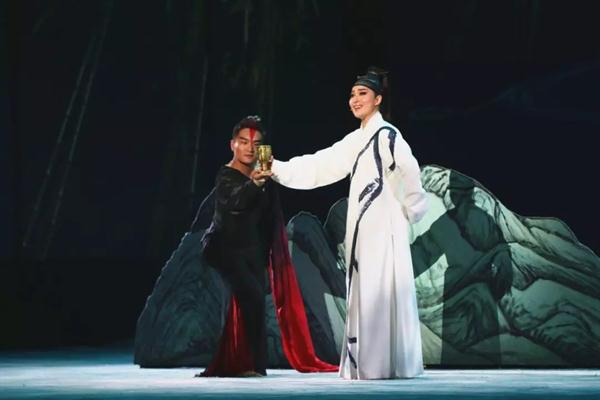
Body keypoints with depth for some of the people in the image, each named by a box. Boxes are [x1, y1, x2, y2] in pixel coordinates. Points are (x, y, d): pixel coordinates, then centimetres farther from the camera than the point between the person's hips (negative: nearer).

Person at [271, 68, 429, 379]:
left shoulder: (387, 135, -9)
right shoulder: (356, 141, 18)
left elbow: (408, 173, -19)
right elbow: (318, 166, 18)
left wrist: (410, 212, -9)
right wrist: (278, 168, 11)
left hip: (384, 227, -9)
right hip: (363, 228, 9)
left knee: (380, 293, -10)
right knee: (364, 295, 7)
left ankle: (387, 364, -10)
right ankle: (367, 364, 10)